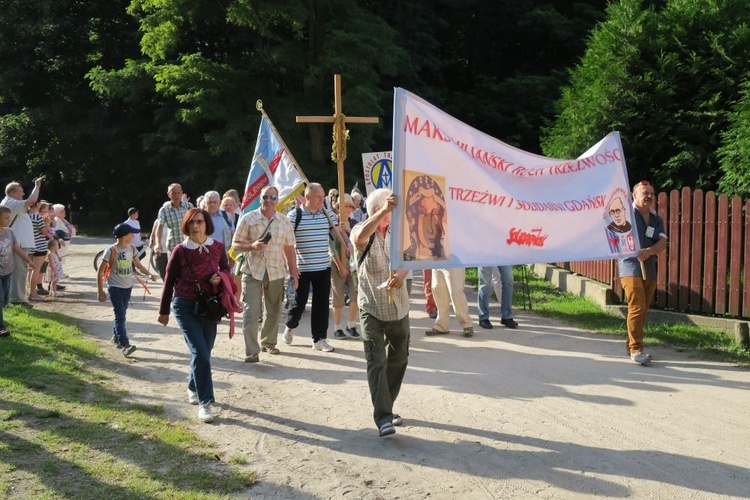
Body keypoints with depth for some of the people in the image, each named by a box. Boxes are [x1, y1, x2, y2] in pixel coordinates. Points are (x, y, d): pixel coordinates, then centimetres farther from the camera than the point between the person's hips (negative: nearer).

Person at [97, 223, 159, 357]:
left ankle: (116, 337, 35)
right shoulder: (111, 250, -14)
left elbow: (138, 265, 14)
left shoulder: (132, 248, 3)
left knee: (121, 314, 15)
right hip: (115, 287, -6)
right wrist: (100, 291, -10)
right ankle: (125, 345, -16)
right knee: (120, 316, -12)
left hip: (128, 287, 6)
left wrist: (149, 274, -5)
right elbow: (100, 271, -9)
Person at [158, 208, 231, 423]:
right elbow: (169, 280, 0)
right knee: (200, 352, -13)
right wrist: (164, 311, 6)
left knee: (204, 352, 13)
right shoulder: (180, 250, -9)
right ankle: (204, 402, -7)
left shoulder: (217, 247, -4)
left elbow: (225, 269, 13)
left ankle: (193, 387, 41)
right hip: (185, 306, -3)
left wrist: (220, 277, -12)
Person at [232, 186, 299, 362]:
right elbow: (235, 245, 0)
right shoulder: (248, 219, -1)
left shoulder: (285, 222, 6)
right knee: (251, 311, -10)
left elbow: (289, 249, 11)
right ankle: (251, 352, -7)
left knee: (274, 311, 13)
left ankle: (268, 342, 33)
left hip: (276, 272, 3)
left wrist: (293, 273, 7)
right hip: (252, 271, -3)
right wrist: (252, 246, -19)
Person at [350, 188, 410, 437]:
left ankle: (387, 408, 29)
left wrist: (401, 274, -22)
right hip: (372, 307, -5)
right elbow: (359, 237, -33)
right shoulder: (363, 231, -8)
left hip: (398, 306, 5)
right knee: (377, 362, -10)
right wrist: (384, 210, -46)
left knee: (398, 359, 13)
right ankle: (383, 417, -11)